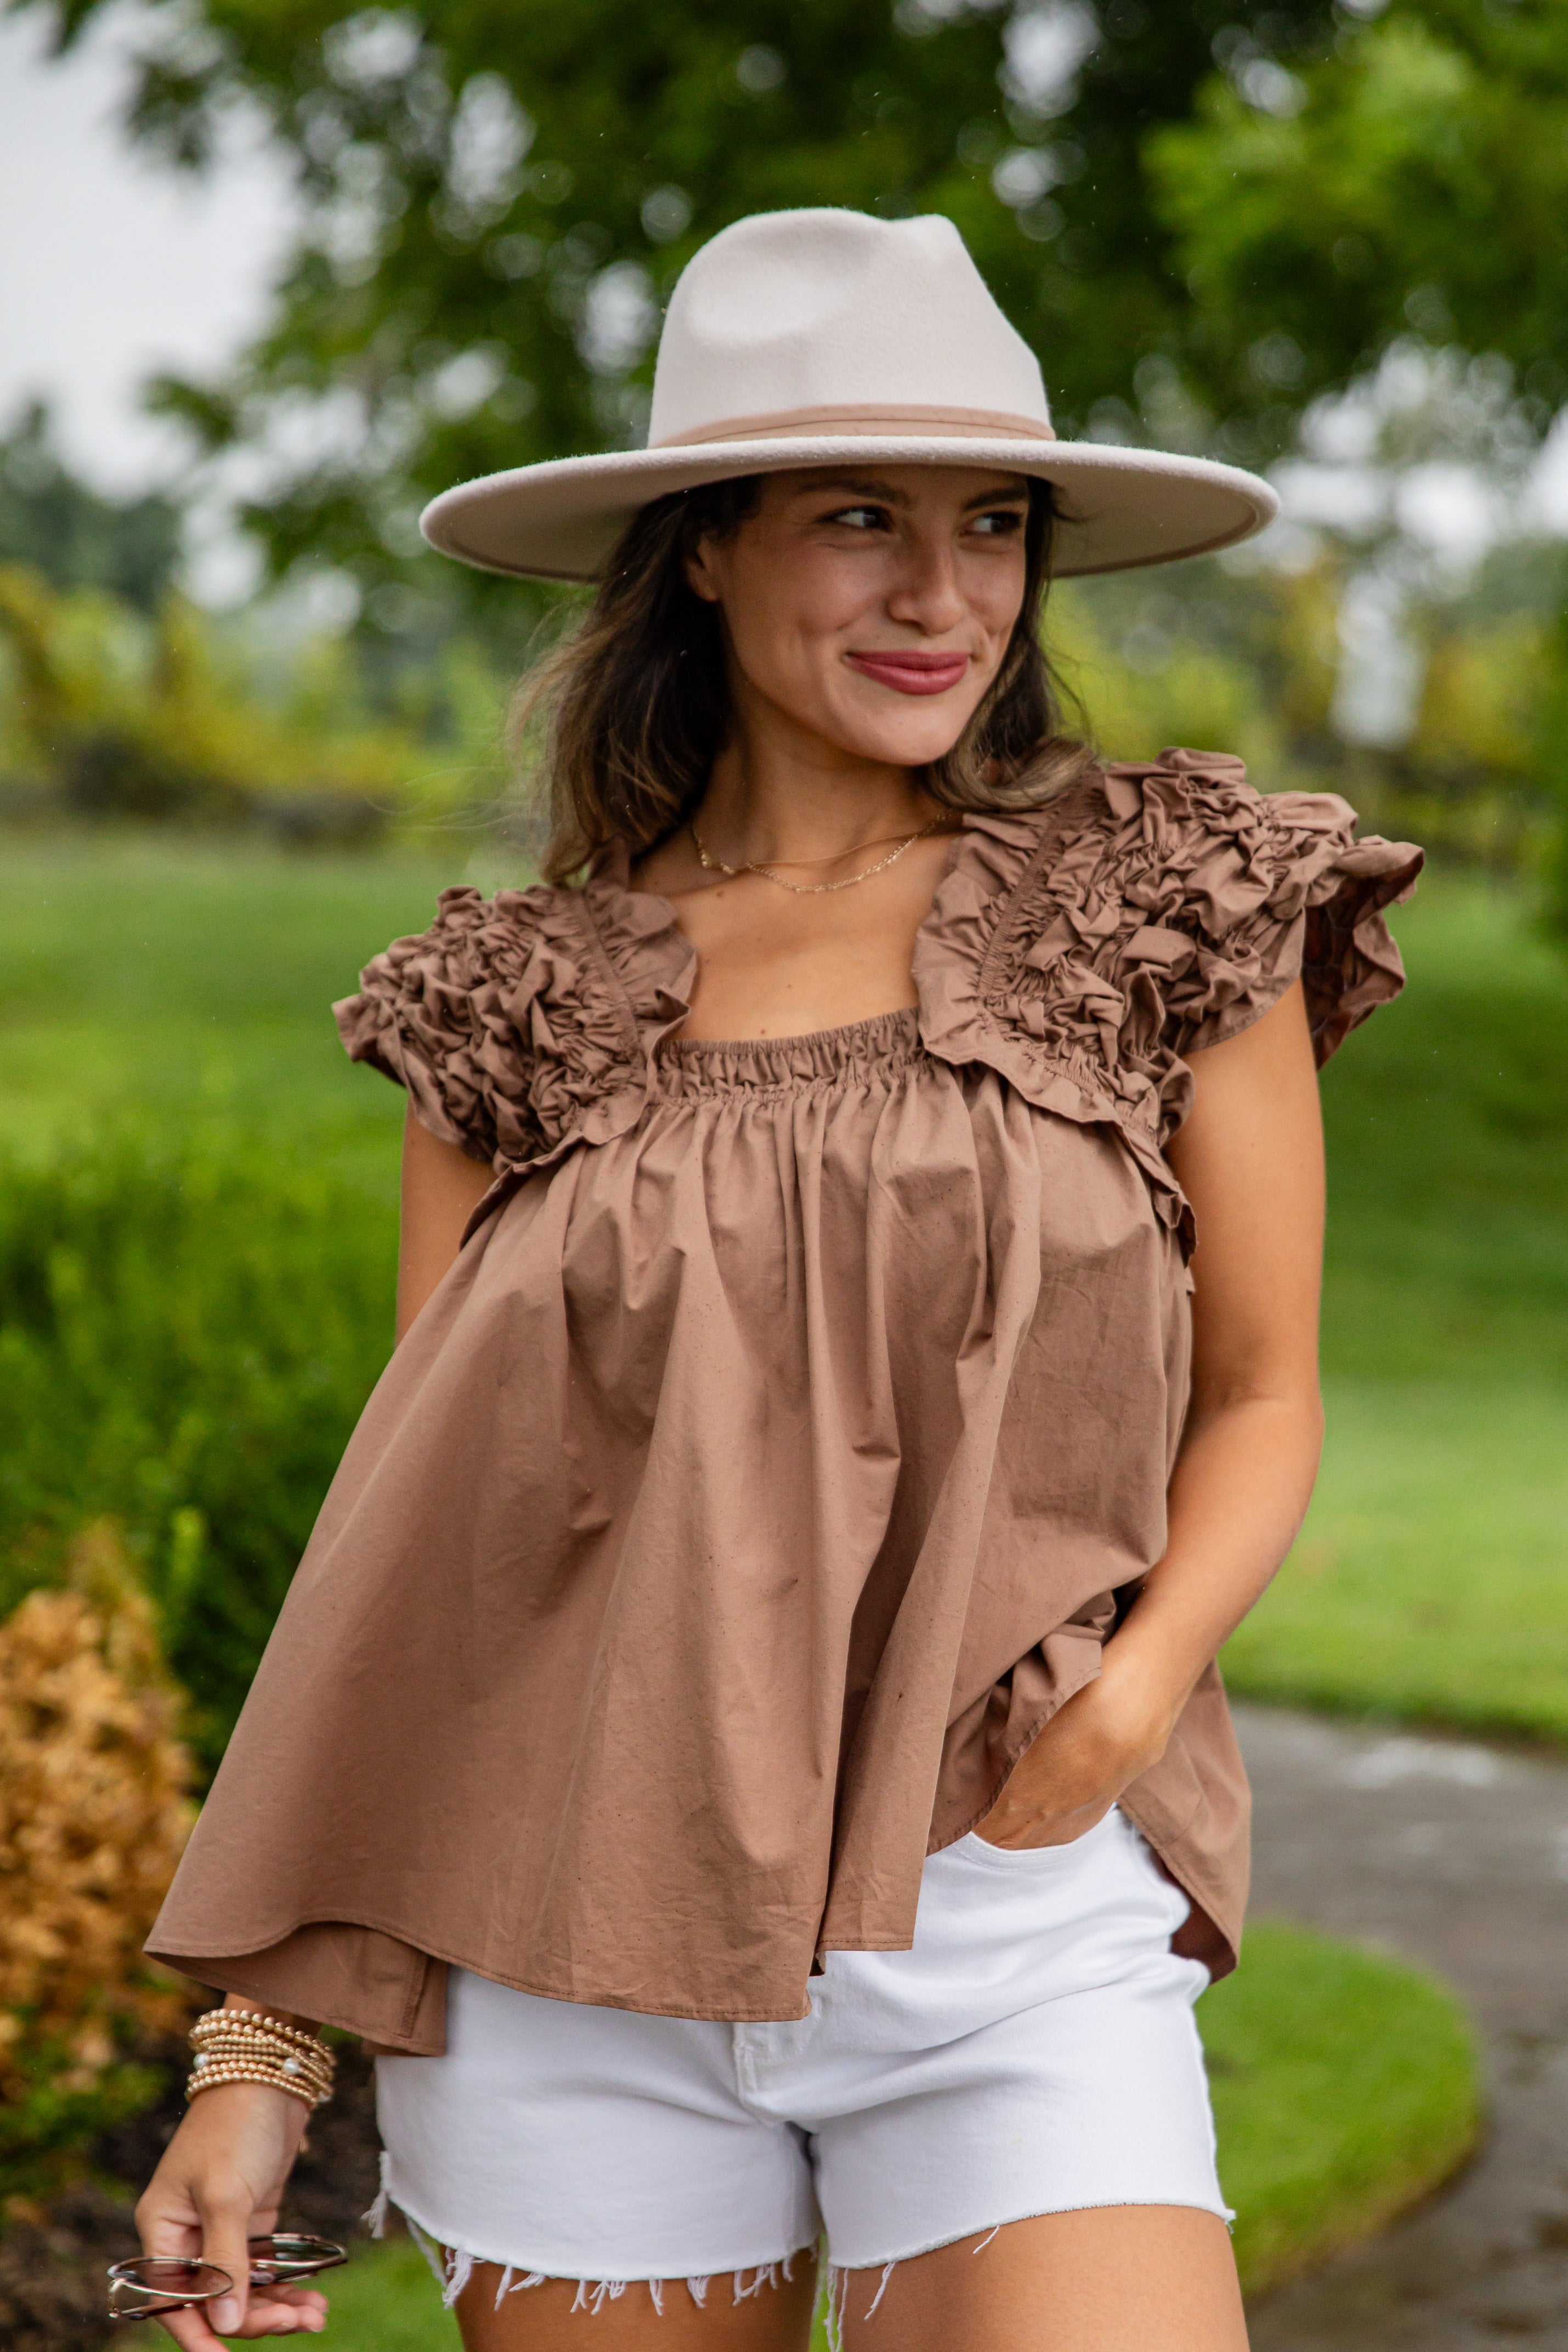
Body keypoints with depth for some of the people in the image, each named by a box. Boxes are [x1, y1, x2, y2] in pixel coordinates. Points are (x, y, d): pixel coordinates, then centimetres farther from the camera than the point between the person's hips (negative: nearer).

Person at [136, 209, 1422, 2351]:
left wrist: (1132, 1689, -12)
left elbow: (1261, 1398, 9)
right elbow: (411, 1526, 7)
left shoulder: (1170, 902, 4)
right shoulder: (521, 1005, 6)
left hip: (1014, 1943, -1)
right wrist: (260, 2053, 2)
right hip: (582, 1945, 1)